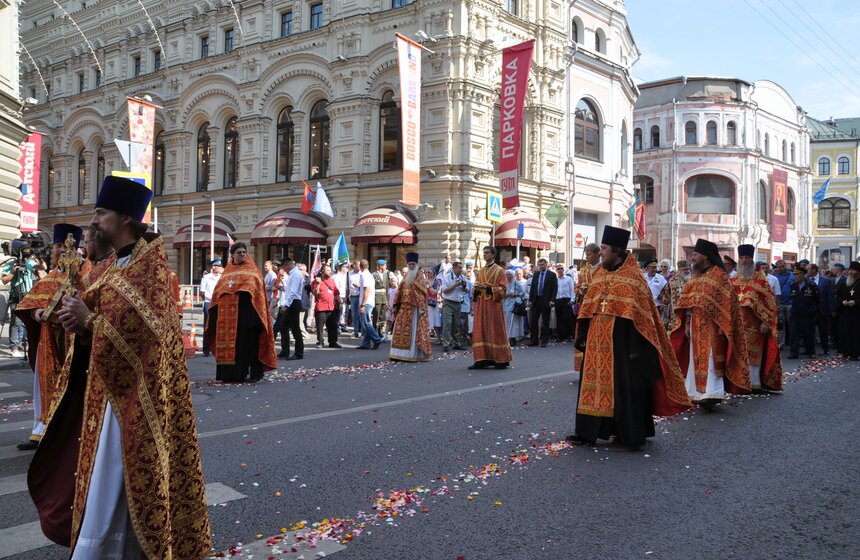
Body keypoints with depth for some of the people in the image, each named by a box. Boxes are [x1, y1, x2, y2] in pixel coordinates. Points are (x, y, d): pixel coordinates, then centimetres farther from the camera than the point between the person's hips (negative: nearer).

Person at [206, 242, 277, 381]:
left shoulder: (251, 270, 5)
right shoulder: (228, 271, 18)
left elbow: (255, 287, -5)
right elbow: (219, 290, 17)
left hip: (244, 311, -4)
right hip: (227, 313, 5)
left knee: (246, 341, -6)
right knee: (228, 340, 3)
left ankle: (255, 373, -2)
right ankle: (229, 373, 9)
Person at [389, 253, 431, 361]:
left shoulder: (419, 276, -3)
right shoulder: (406, 276, 16)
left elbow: (423, 292, -10)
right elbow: (400, 291, 16)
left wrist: (421, 307, -18)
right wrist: (396, 305, 10)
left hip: (414, 307, -6)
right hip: (404, 307, 7)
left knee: (413, 330, -4)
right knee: (400, 329, 4)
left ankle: (414, 354, 1)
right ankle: (401, 354, 9)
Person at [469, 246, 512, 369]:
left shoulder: (499, 271, -1)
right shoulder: (480, 272, 15)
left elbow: (502, 288, -9)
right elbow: (475, 288, 18)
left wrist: (487, 288, -19)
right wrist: (476, 289, -6)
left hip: (493, 305, -6)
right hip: (481, 305, 6)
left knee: (495, 331, -4)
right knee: (480, 331, 2)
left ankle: (501, 360, 4)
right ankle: (482, 360, 5)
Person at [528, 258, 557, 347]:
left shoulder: (552, 275, -2)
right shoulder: (536, 274, 11)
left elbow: (555, 288, -6)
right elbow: (532, 288, 11)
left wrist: (552, 300, -14)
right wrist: (530, 300, 5)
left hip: (546, 301, -4)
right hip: (536, 300, 4)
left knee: (545, 322, 2)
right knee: (533, 321, 4)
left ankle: (544, 341, 9)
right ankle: (534, 340, 12)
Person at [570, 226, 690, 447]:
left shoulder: (633, 277, -8)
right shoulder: (600, 275, 10)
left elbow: (638, 315, -12)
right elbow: (588, 310, 12)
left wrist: (634, 347, -16)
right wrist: (583, 337, 7)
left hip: (621, 342, -6)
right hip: (598, 342, 6)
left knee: (625, 385, 0)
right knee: (596, 382, 9)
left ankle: (631, 433, 11)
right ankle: (588, 430, 16)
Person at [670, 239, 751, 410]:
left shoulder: (719, 275, -6)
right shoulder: (695, 277, 15)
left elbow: (726, 301, -11)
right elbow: (687, 302, 15)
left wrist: (721, 324, -16)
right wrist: (687, 324, 9)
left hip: (711, 326, -7)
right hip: (696, 326, 7)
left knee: (710, 359, -12)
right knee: (697, 360, 7)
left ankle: (712, 394, -15)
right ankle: (700, 393, 12)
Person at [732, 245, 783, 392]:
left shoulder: (760, 279, 0)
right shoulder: (733, 281, 12)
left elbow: (769, 300, -5)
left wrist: (765, 321, -13)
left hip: (754, 323, -3)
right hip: (737, 323, 3)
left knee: (754, 353, -2)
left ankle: (755, 383, 3)